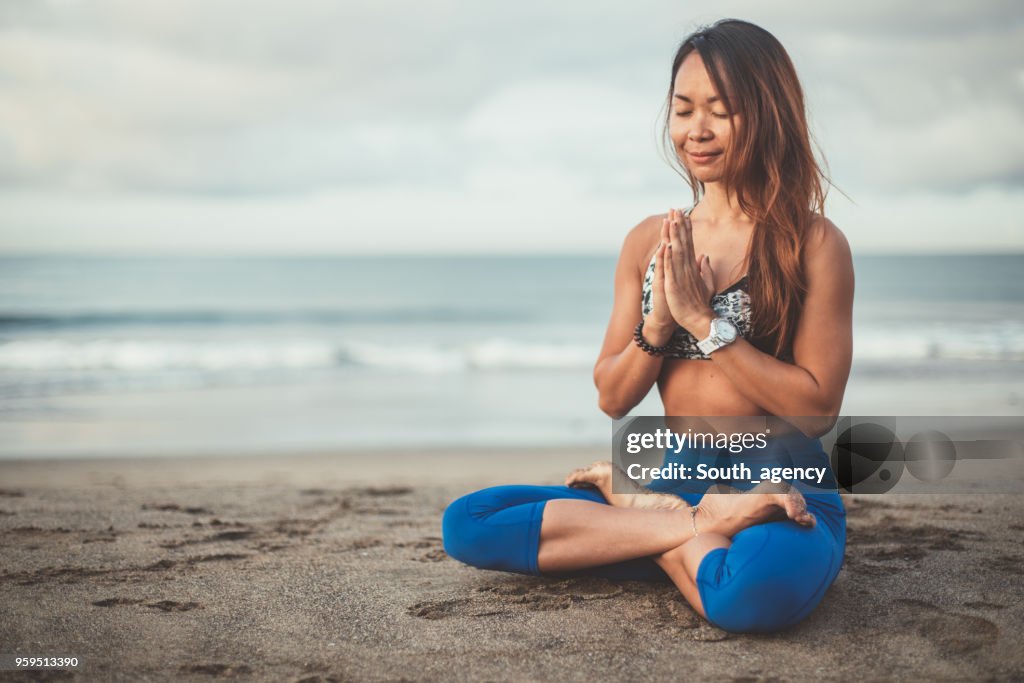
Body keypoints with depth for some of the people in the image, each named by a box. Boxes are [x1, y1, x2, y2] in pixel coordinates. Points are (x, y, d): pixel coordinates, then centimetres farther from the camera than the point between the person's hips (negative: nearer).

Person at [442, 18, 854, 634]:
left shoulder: (815, 244, -5)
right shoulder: (649, 241, 9)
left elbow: (818, 409, -11)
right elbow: (612, 398, 10)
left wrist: (704, 321, -14)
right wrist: (657, 326, -9)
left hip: (782, 492, -5)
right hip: (677, 479, 6)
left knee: (762, 588, -42)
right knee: (466, 523, -11)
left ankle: (632, 512, -12)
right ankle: (692, 527, -14)